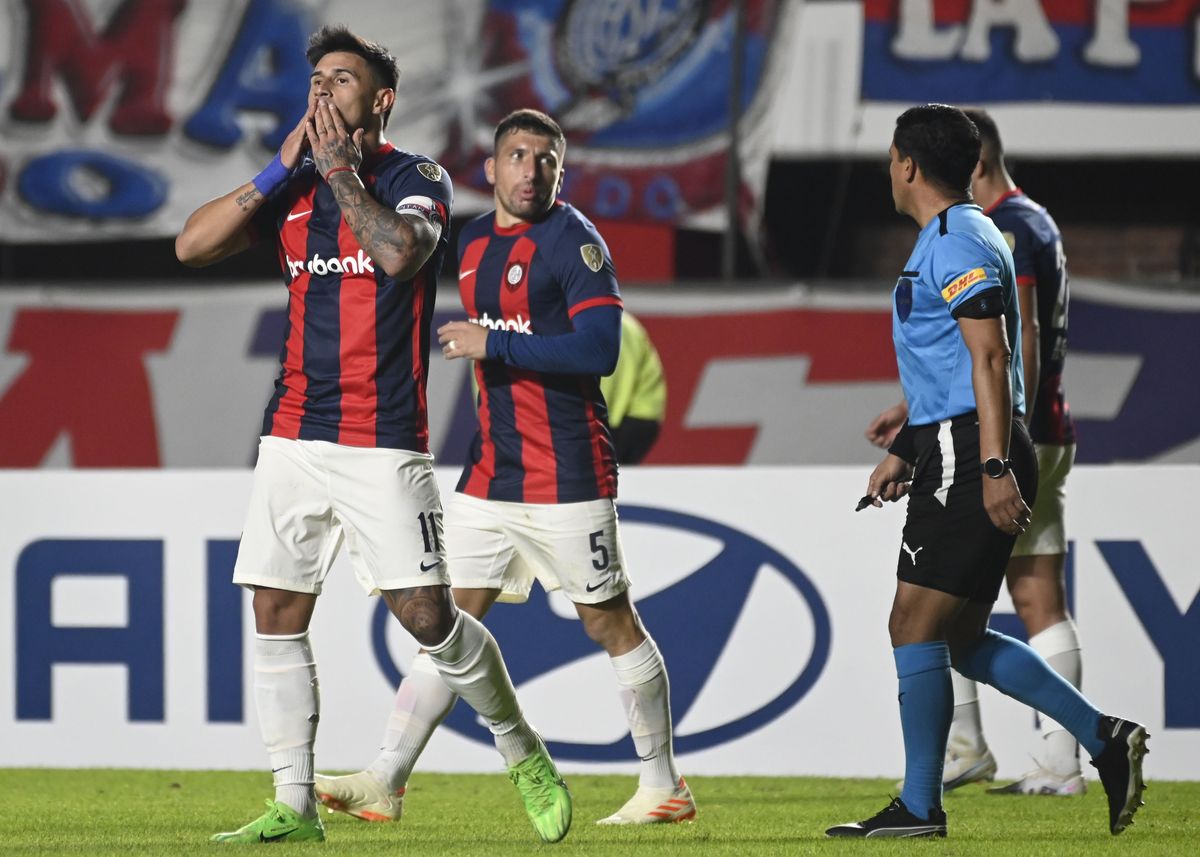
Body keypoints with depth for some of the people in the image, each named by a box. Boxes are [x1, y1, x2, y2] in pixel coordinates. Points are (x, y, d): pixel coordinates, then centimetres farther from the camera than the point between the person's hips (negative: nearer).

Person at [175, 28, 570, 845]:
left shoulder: (417, 178, -3)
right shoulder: (293, 186, 11)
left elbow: (399, 251, -24)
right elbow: (192, 245, 1)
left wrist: (340, 169, -15)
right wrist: (282, 168, -5)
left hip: (384, 444, -5)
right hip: (294, 437, 5)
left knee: (426, 615, -8)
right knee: (277, 616, 0)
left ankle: (525, 754, 13)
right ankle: (294, 807, 5)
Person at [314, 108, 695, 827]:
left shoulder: (574, 240, -10)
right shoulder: (473, 242, 12)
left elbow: (598, 349, -20)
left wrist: (493, 343, -20)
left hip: (567, 479, -7)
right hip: (489, 472, 7)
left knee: (611, 623, 1)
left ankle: (664, 786, 12)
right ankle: (386, 782, -1)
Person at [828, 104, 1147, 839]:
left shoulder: (959, 244, -12)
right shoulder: (949, 240, 20)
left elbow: (989, 359, -20)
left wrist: (993, 469, -26)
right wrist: (904, 454, 31)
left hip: (969, 458, -10)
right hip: (955, 452, 10)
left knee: (915, 626, -7)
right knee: (962, 638, 11)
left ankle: (920, 807, -3)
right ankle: (1105, 739, 8)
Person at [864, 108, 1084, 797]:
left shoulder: (1002, 232, -14)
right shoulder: (1035, 224, 19)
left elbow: (1021, 347, -21)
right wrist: (914, 409, 30)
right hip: (1046, 437, 10)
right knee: (1041, 602, 5)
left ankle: (965, 747, 4)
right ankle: (1062, 764, 2)